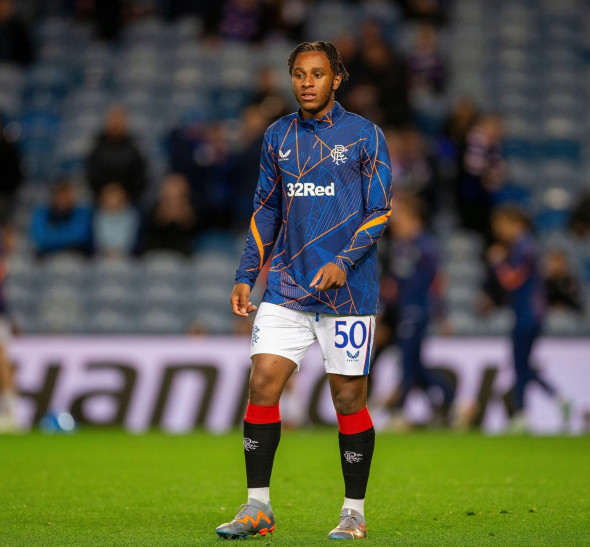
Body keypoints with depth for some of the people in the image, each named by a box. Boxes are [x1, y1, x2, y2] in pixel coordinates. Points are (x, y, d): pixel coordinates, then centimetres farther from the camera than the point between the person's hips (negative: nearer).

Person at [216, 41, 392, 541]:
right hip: (287, 286, 3)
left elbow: (380, 210, -3)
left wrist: (344, 262, -17)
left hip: (348, 289, -3)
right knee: (263, 383, -7)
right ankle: (258, 507, 0)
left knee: (349, 397, 0)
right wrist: (246, 276, 11)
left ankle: (354, 513, 13)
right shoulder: (278, 137, 11)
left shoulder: (364, 136, -1)